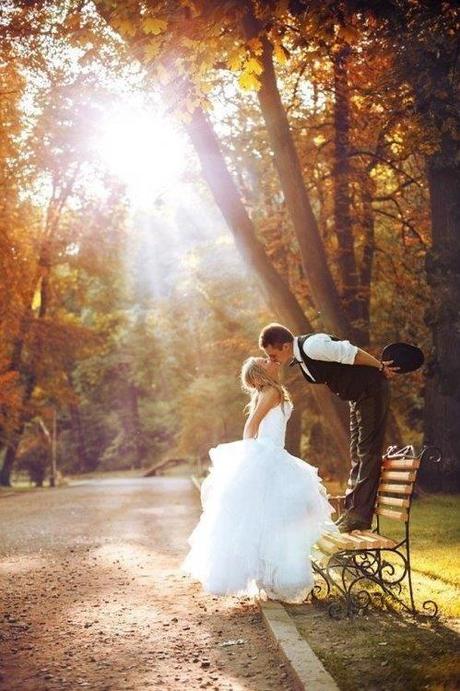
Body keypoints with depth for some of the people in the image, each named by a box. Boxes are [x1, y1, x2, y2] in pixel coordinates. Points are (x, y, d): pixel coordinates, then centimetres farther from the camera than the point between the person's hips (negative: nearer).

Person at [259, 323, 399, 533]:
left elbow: (350, 353, -24)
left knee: (367, 453, -8)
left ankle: (360, 517, -7)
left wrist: (380, 367, -10)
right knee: (357, 455, 12)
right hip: (357, 396, 10)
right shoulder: (299, 357, 1)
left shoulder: (312, 346, -29)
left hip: (372, 391, -10)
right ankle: (350, 512, 17)